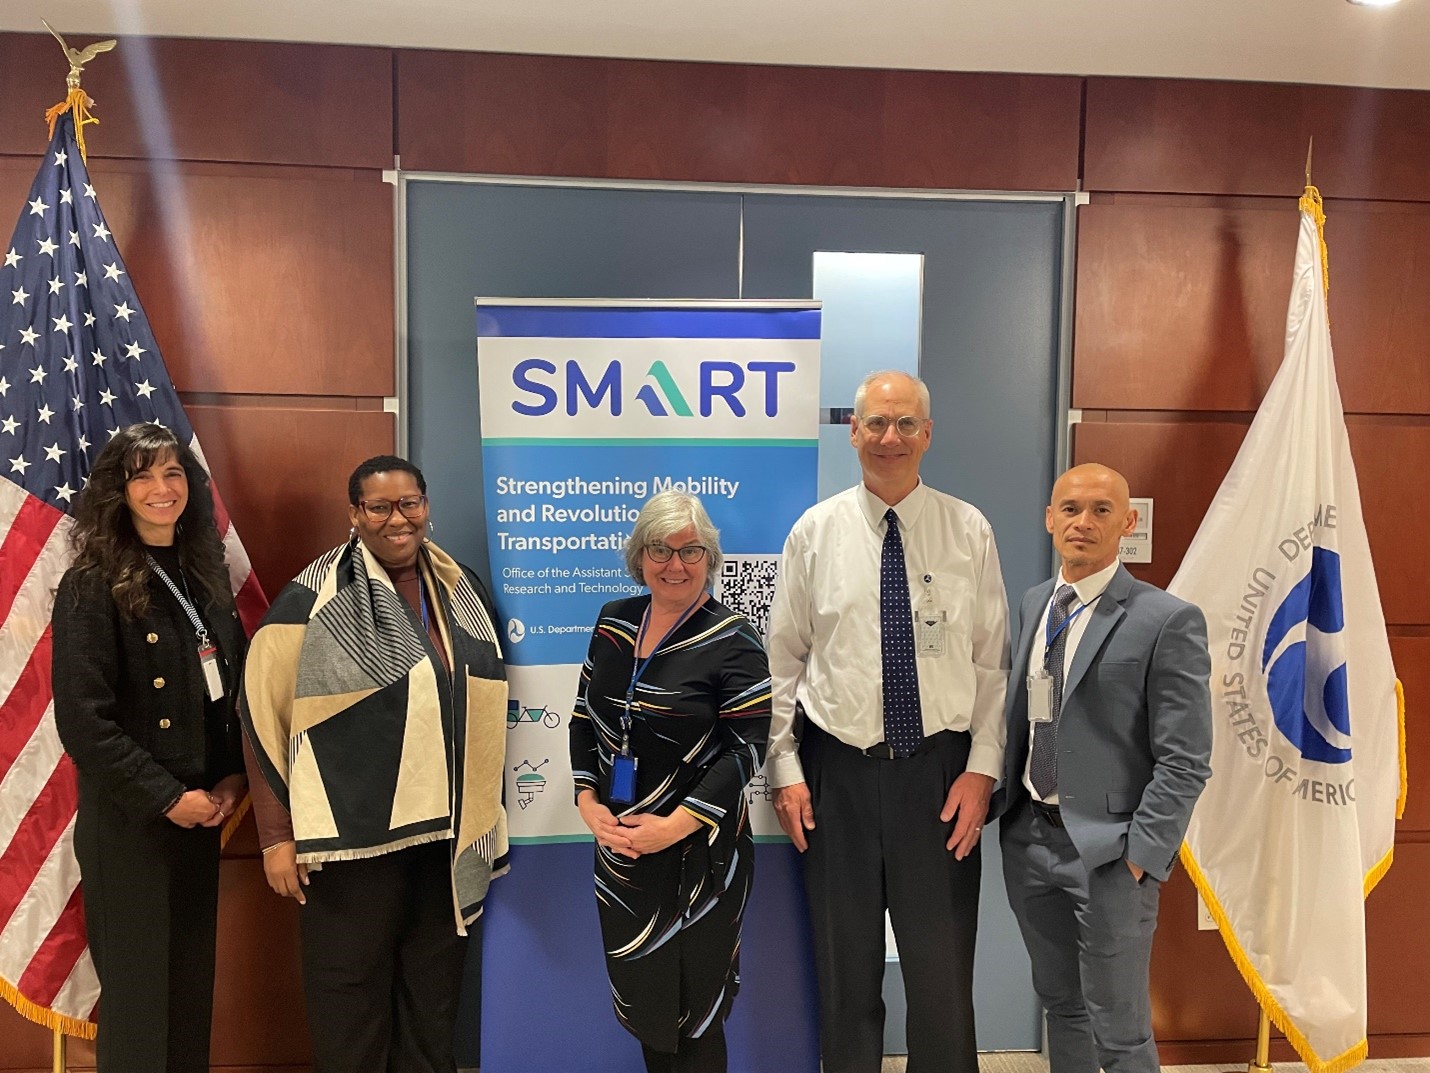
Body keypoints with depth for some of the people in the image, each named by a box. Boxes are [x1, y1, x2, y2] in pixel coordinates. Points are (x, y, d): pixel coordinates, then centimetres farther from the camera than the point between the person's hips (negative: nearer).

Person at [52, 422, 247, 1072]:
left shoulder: (204, 575, 7)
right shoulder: (93, 586, -12)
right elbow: (82, 719, -17)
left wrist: (233, 777, 0)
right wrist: (166, 798, -16)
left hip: (200, 817, 6)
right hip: (128, 825, -6)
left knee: (193, 986, 15)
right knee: (139, 995, 8)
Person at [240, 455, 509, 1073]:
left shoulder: (462, 590, 7)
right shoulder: (316, 597, -10)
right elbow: (263, 714, -9)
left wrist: (484, 815, 16)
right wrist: (276, 835, -10)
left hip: (448, 835, 5)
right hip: (354, 836, -4)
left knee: (435, 998, 17)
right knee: (351, 999, 9)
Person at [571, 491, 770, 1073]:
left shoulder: (732, 641, -11)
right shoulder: (614, 621, 4)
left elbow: (747, 746, -15)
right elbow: (585, 716, 10)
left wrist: (675, 826, -18)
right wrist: (588, 802, -1)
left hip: (696, 855, -5)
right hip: (617, 842, 5)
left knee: (691, 1010, 7)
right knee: (639, 1000, 18)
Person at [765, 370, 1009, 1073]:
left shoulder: (968, 530, 1)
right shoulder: (815, 531, 1)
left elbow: (992, 662, 2)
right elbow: (784, 658, 3)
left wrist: (981, 770, -5)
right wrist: (786, 769, -1)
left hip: (940, 771, 0)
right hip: (837, 770, 1)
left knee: (941, 967, 9)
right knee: (844, 965, 14)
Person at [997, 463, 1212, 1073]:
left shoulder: (1167, 621, -12)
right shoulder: (1034, 604, 7)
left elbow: (1185, 761, -13)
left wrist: (1140, 857, -16)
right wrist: (1006, 810, 7)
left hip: (1108, 851, -5)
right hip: (1029, 839, 6)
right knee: (1060, 1005, 21)